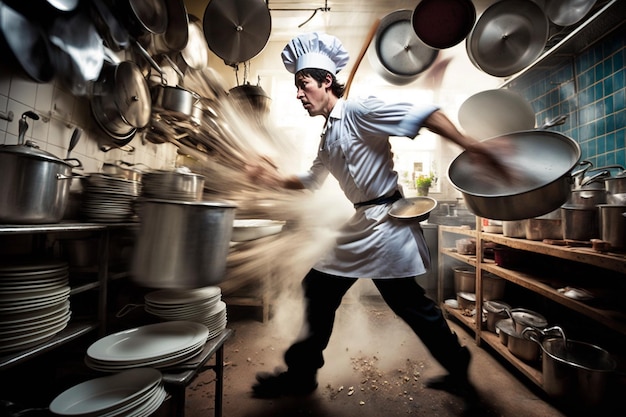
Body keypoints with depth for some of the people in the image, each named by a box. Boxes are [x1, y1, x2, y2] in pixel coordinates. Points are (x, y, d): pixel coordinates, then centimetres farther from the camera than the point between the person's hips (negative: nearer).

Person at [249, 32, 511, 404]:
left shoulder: (359, 112, -9)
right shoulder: (329, 137, 17)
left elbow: (422, 114, -18)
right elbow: (310, 181, 25)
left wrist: (472, 146, -26)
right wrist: (273, 178, 14)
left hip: (386, 221, -9)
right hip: (362, 223, 9)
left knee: (410, 304, 3)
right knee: (319, 287, 12)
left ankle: (458, 371, 33)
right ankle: (301, 372, 30)